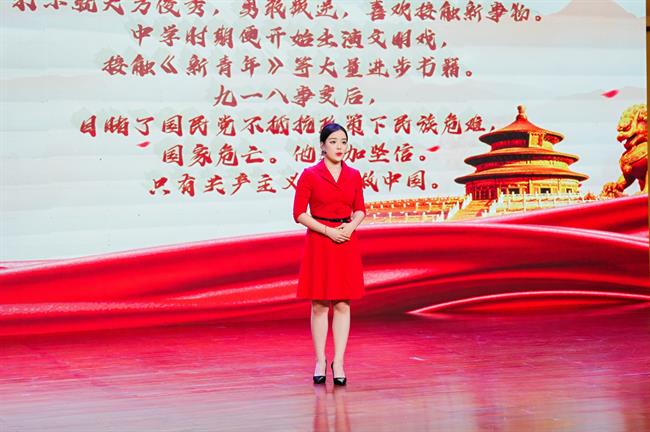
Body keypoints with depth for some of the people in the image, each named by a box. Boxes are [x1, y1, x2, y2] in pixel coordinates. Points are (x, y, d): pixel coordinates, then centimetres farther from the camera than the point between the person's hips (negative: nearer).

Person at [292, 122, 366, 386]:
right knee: (319, 304, 2)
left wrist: (351, 226, -8)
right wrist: (328, 230, -13)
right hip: (319, 241, -3)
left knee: (343, 304, 3)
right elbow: (299, 214, -4)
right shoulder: (309, 175, -4)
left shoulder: (353, 176, 6)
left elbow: (360, 210, 13)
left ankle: (339, 362, 8)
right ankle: (320, 361, 11)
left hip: (347, 241, 3)